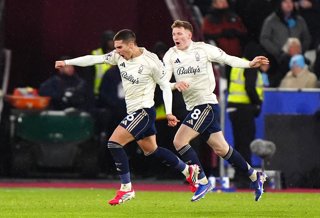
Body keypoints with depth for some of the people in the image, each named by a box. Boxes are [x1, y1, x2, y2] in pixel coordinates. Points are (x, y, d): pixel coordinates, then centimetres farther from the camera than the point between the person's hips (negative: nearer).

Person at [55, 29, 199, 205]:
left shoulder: (151, 62, -18)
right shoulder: (119, 56, 0)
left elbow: (165, 86, -10)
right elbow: (94, 59, 2)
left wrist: (168, 112, -15)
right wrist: (66, 62, -1)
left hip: (144, 111, -8)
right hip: (133, 111, 8)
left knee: (114, 143, -16)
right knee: (151, 150, 17)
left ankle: (126, 189, -9)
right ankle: (189, 170, 33)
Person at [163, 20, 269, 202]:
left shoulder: (203, 49, -5)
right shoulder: (171, 55, 6)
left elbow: (227, 59, 1)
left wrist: (249, 64, -11)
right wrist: (175, 85, -22)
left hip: (207, 103, -6)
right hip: (193, 107, 6)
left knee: (179, 141, -17)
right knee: (221, 149, 11)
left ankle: (203, 181, -9)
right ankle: (254, 175, 26)